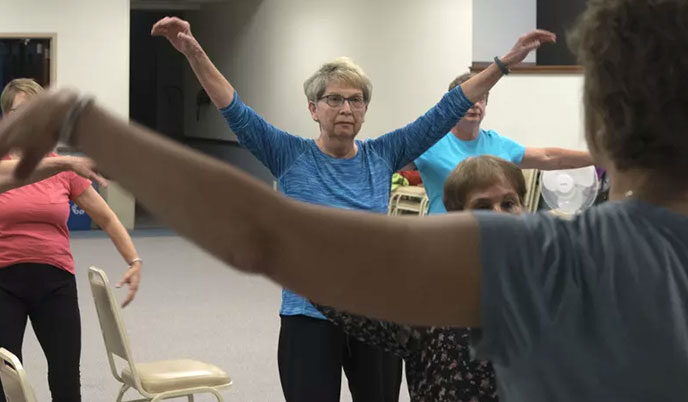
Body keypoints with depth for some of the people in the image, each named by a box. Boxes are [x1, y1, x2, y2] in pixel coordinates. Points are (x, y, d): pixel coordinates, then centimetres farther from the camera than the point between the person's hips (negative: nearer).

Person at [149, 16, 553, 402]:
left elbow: (445, 112, 1)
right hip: (310, 318, -2)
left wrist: (506, 62, -3)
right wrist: (195, 54, -29)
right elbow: (237, 113, -15)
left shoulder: (382, 156, 3)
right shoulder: (290, 156, -4)